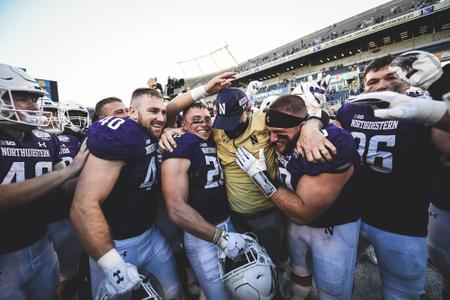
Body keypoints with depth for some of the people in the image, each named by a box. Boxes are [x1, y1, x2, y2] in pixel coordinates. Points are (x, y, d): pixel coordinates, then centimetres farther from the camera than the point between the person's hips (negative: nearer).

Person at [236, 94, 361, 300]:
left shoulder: (333, 147, -35)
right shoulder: (283, 138, -16)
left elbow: (302, 213, -31)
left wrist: (260, 176, -30)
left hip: (334, 227, -5)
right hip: (298, 220, 6)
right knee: (299, 272, 28)